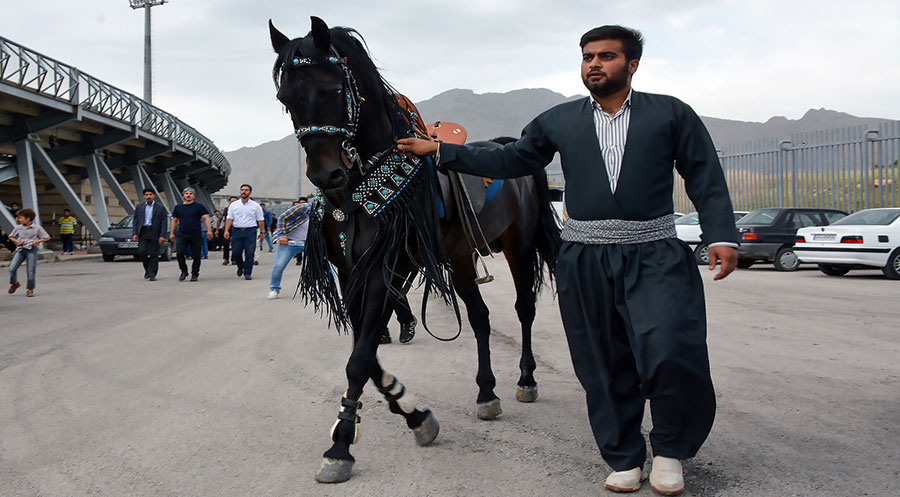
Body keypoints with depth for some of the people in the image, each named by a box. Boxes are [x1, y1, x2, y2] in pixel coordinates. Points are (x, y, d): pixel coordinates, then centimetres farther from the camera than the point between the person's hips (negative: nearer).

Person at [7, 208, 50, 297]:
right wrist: (16, 241, 4)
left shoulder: (37, 228, 0)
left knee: (31, 271, -4)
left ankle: (30, 289, 10)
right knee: (12, 268, -9)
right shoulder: (18, 228, 10)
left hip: (31, 250, -3)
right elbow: (11, 237, 24)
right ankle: (14, 283, 17)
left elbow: (47, 237, 3)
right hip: (20, 250, 3)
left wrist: (37, 241, -8)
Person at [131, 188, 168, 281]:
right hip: (143, 233, 2)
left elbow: (164, 223, -1)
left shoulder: (160, 208, 4)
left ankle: (152, 274, 3)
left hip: (155, 233, -2)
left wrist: (162, 236, -10)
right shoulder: (139, 207, 13)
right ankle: (147, 270, 12)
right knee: (141, 252, -9)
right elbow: (135, 222, 12)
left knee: (154, 254, -3)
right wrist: (134, 233, -2)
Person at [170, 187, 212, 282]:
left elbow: (206, 218, -2)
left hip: (196, 235, -2)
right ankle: (184, 271, 8)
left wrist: (209, 230, -15)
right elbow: (174, 220, 18)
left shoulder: (199, 206, 4)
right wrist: (172, 233, 12)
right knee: (180, 253, -10)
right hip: (182, 235, 2)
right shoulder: (178, 207, 13)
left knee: (196, 256, 0)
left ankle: (194, 274, 12)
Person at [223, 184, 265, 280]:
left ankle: (247, 273, 3)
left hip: (250, 232, -1)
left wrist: (262, 232, 2)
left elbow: (260, 220, 7)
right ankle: (240, 267, 28)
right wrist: (226, 230, -7)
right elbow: (229, 218, 5)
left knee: (249, 253, -6)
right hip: (237, 231, 2)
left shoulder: (255, 206, 6)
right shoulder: (234, 205, 9)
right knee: (236, 252, 0)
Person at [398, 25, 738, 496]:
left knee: (671, 352, -18)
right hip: (584, 262, 3)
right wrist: (439, 151, 11)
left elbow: (706, 178, 4)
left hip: (654, 256, -2)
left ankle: (670, 446, 8)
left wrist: (721, 236, -8)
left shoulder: (672, 114, 5)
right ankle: (624, 458, 25)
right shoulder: (558, 121, 11)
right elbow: (509, 161, 15)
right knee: (604, 365, 7)